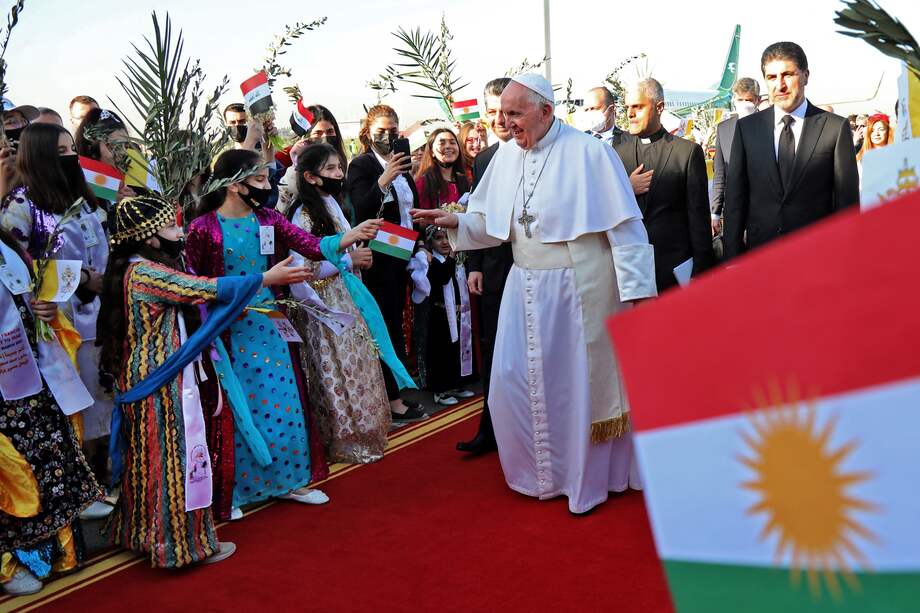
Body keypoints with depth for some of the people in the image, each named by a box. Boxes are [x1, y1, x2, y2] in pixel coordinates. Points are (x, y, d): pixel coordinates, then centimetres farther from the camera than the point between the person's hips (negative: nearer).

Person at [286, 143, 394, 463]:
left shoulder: (332, 205, 12)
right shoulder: (304, 214, -13)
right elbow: (304, 270, -21)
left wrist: (361, 257, 10)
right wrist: (349, 259, -18)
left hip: (345, 298, 8)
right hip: (324, 304, -8)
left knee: (355, 362, 13)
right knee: (337, 369, -1)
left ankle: (357, 433, 25)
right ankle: (343, 442, 11)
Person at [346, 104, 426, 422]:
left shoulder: (401, 164, 12)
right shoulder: (361, 165, -9)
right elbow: (360, 212, -22)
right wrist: (384, 180, -32)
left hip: (402, 256, 7)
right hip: (379, 259, -7)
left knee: (395, 324, 10)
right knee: (389, 327, -4)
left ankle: (395, 391, 17)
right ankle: (393, 399, 3)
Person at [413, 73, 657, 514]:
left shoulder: (589, 152, -11)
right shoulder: (506, 156, 5)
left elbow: (624, 225, -12)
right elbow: (493, 223, 9)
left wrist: (636, 290, -14)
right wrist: (456, 221, -10)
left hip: (578, 289, -5)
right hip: (525, 288, 6)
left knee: (582, 382, 7)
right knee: (516, 381, 8)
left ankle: (590, 477, 28)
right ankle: (540, 469, 31)